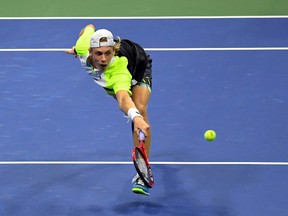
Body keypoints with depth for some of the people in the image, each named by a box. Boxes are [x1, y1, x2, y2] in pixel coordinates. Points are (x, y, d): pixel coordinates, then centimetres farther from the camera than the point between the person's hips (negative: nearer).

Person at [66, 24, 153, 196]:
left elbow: (123, 99, -69)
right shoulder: (83, 48, -37)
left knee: (140, 109, -29)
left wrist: (136, 117, -89)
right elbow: (90, 27, -13)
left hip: (139, 68, -6)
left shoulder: (119, 69, -50)